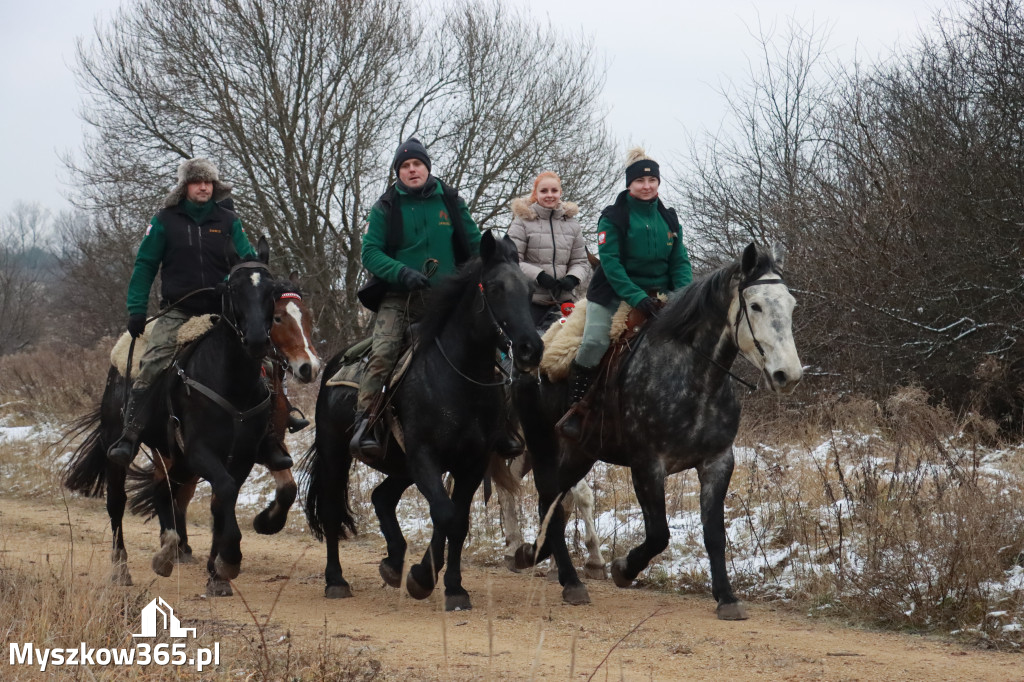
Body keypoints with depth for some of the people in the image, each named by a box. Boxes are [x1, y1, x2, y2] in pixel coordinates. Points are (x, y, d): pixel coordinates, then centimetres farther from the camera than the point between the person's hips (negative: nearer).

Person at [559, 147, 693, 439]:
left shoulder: (669, 219, 9)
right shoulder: (614, 217, -5)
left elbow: (680, 262, 7)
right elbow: (610, 261, -13)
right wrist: (636, 298, -23)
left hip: (657, 294, 4)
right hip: (614, 294, -4)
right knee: (593, 343, -22)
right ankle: (575, 410, -12)